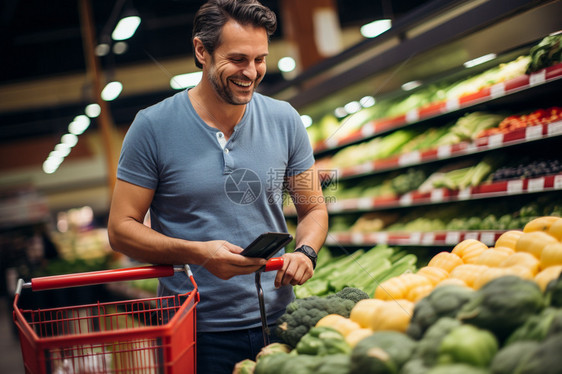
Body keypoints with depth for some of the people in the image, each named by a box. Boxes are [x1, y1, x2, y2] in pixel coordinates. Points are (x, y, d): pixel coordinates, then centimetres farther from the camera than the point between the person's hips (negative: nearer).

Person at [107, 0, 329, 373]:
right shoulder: (153, 126, -8)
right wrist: (198, 253, -22)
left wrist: (305, 252, -12)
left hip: (276, 323, 3)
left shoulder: (285, 121, 1)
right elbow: (121, 229, -7)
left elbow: (313, 208, 9)